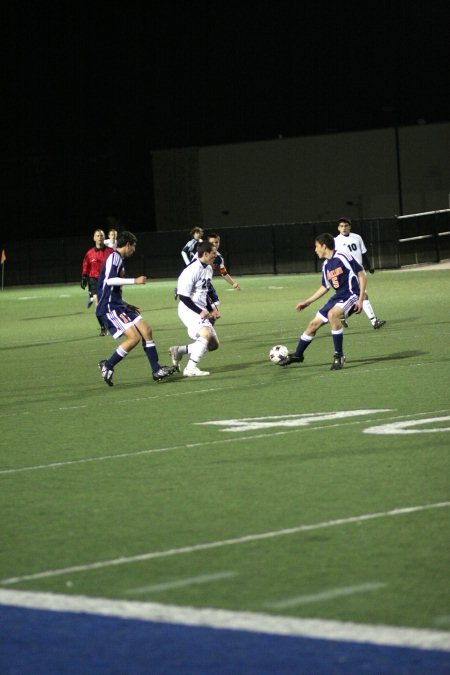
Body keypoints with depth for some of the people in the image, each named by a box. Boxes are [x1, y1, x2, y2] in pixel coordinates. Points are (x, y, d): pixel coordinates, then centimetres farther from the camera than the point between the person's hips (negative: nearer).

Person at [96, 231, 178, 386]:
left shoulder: (119, 260, 19)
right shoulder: (114, 257, -10)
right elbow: (109, 280, -26)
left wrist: (126, 305, 25)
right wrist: (135, 281, -20)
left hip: (117, 306, 10)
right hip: (109, 308, -10)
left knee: (146, 331, 3)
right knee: (134, 337, -18)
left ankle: (156, 371, 5)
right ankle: (107, 366, -4)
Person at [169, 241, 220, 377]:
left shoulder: (208, 269, 10)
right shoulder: (192, 270, -20)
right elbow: (183, 296, -20)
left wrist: (211, 309, 12)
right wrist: (200, 312, -21)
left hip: (201, 311, 9)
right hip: (189, 310, -9)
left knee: (213, 344, 6)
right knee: (206, 334, -29)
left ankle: (178, 351, 18)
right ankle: (190, 369, -24)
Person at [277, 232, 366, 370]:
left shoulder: (343, 258, -14)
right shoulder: (326, 265, 11)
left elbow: (361, 274, -12)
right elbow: (325, 287, 23)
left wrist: (361, 299, -18)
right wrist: (307, 302, 24)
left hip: (351, 295, -9)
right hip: (338, 297, 9)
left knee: (332, 314, -36)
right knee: (313, 324, 9)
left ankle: (339, 356, -25)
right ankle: (297, 355, 29)